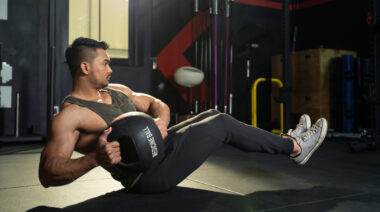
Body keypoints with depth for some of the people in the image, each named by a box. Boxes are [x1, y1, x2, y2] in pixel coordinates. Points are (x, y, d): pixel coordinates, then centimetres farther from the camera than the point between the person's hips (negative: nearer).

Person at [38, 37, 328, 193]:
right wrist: (95, 158, -39)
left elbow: (158, 104, 13)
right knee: (221, 124, -9)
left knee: (214, 116, 6)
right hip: (147, 173, -9)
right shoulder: (69, 116, -15)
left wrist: (161, 121, -12)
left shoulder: (117, 90, 10)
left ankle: (287, 142, 21)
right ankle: (295, 147, 9)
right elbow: (47, 173, -21)